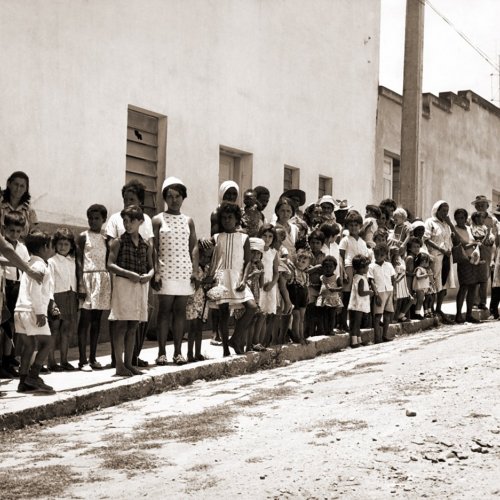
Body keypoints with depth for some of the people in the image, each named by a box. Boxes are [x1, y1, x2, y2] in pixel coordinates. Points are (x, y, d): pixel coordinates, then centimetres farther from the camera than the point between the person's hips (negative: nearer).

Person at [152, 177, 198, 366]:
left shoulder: (188, 221, 12)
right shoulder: (158, 220, 2)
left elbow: (194, 247, 9)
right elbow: (153, 249, -3)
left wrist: (195, 271, -1)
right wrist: (155, 272, -11)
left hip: (185, 271, 3)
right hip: (166, 271, -3)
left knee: (180, 311, 3)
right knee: (164, 311, -3)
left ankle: (178, 351, 7)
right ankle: (161, 352, 0)